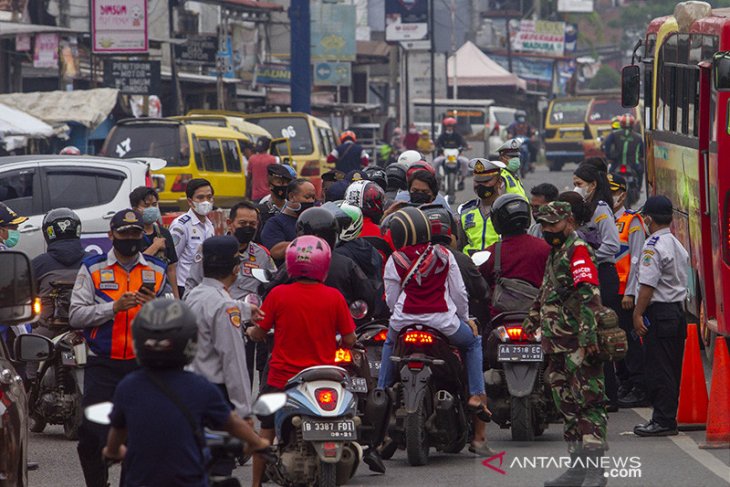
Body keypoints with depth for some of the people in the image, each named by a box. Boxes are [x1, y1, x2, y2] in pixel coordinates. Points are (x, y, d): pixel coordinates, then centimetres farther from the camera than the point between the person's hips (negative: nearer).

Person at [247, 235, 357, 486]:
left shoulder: (278, 294, -11)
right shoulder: (334, 297, -9)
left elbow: (260, 333, -3)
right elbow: (349, 340, -4)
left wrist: (251, 332, 21)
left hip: (282, 378, 0)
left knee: (266, 432, 14)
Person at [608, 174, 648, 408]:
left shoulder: (632, 221, -6)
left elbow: (636, 259, -10)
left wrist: (630, 292, -15)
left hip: (625, 293, -7)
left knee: (630, 338, -6)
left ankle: (640, 389, -4)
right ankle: (626, 383, 18)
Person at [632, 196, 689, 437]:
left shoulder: (653, 246, -13)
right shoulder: (678, 246, 16)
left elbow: (648, 285, -18)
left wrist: (638, 314, -15)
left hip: (658, 312, -9)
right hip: (677, 310, 9)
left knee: (659, 368, -6)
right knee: (672, 368, 11)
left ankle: (663, 421, -7)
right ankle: (668, 417, 15)